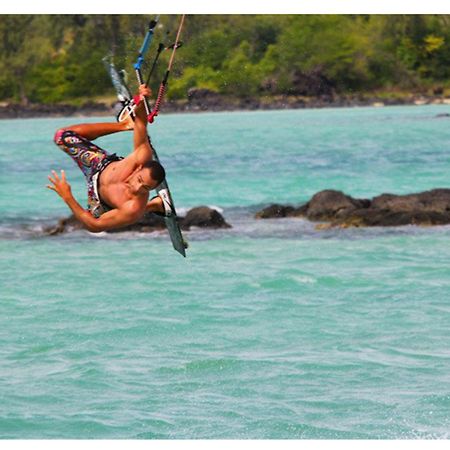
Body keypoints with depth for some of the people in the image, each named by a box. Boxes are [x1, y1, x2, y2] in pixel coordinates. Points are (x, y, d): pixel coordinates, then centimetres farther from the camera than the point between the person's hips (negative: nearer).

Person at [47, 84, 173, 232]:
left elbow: (94, 226, -39)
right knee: (63, 136, 11)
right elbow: (140, 122, -30)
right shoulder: (143, 157, -41)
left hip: (103, 205, -3)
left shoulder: (134, 210, -49)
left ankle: (153, 206, 34)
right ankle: (125, 124, 22)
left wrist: (67, 197, -39)